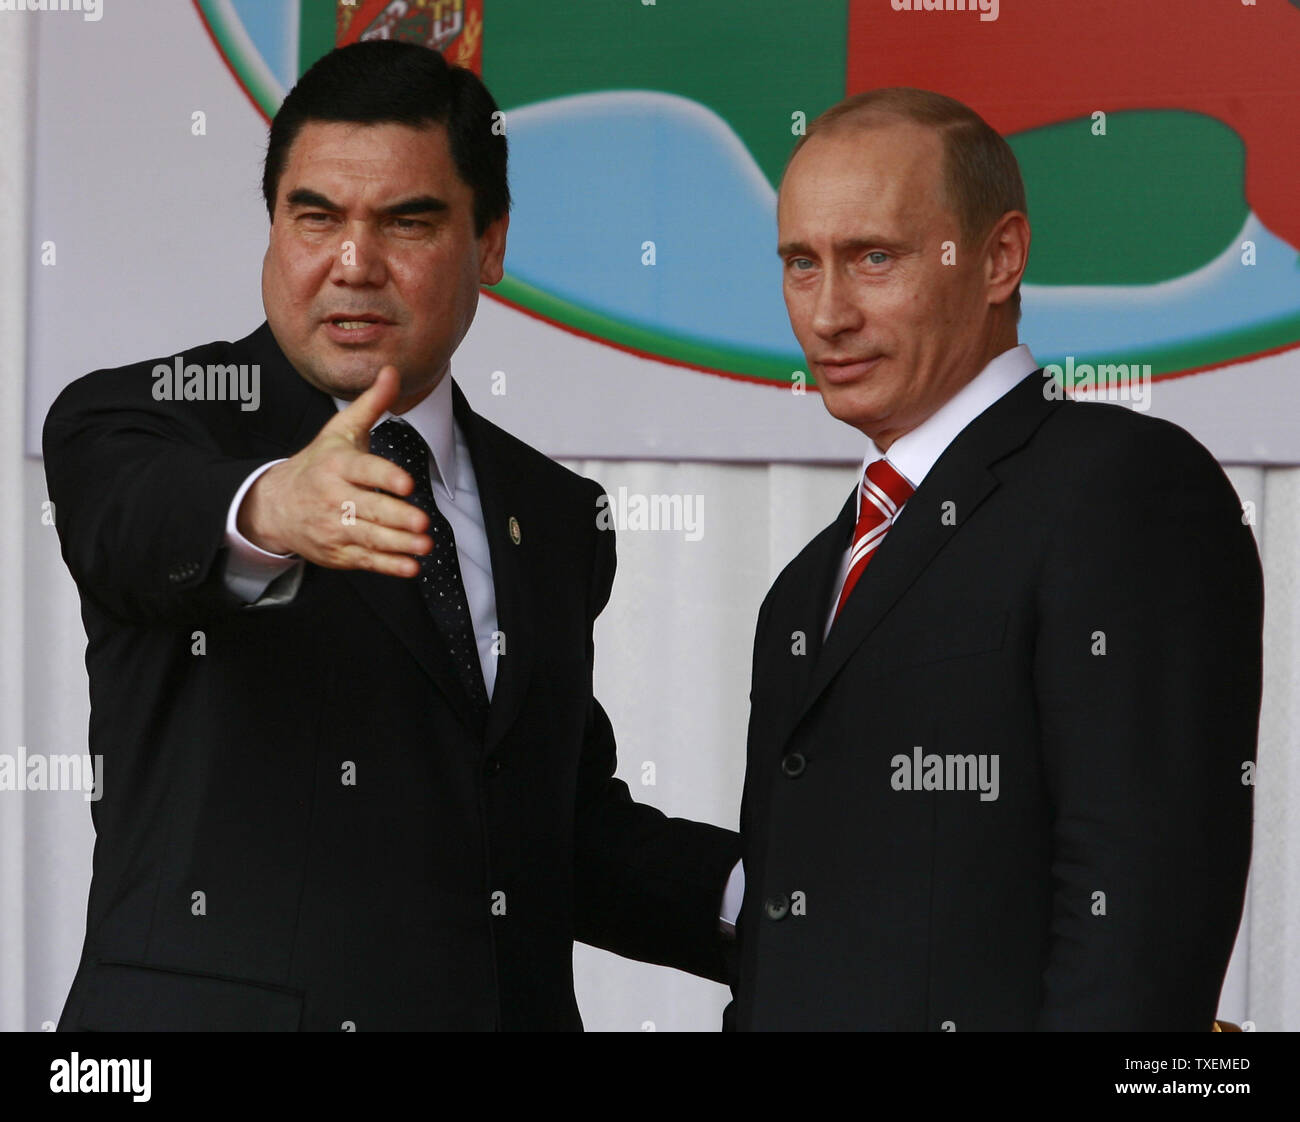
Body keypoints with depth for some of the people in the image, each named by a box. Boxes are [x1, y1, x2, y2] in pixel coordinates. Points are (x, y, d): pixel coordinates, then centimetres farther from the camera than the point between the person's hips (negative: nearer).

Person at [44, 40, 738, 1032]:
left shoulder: (555, 517, 12)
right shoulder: (134, 422, -3)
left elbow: (572, 831, 16)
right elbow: (136, 523, -26)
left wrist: (758, 890, -1)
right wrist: (264, 512, -47)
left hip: (512, 997, 4)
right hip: (215, 1006, -4)